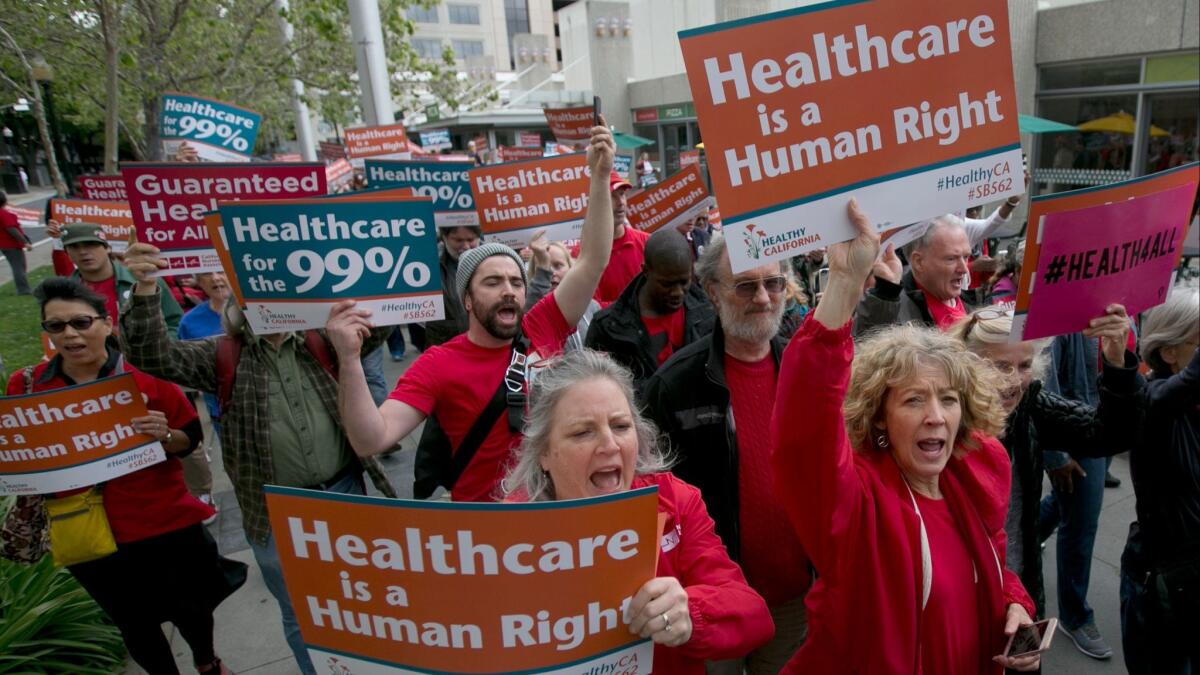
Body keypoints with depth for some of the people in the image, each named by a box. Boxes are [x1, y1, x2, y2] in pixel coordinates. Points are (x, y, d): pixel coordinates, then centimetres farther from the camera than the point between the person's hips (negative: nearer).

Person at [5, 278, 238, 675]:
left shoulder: (145, 374, -9)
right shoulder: (26, 386, -3)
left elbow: (190, 440, -3)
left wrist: (164, 434, -23)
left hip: (166, 524, -1)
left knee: (188, 609, 17)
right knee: (134, 624, 19)